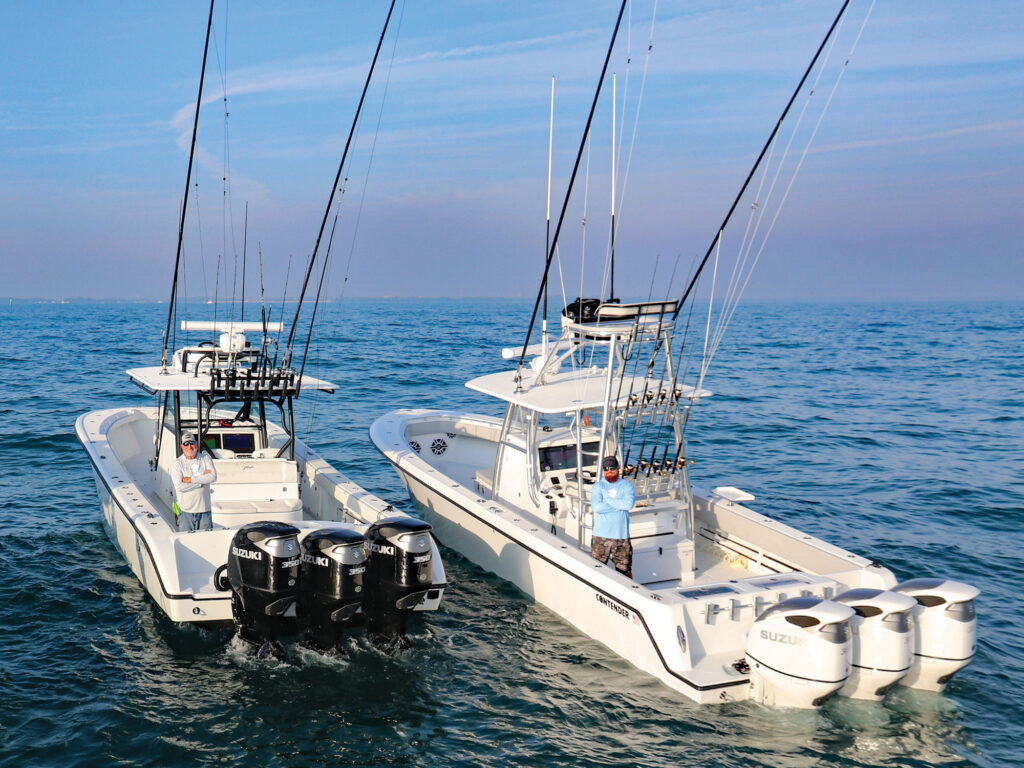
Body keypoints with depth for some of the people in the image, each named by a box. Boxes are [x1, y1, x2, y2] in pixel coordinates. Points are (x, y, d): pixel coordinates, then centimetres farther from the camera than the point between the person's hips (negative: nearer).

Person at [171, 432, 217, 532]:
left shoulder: (206, 458, 6)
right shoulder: (177, 463, -1)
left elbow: (213, 477, -10)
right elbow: (179, 486, -14)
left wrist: (191, 479, -13)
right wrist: (202, 480, -12)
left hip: (204, 509, 2)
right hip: (186, 511, -2)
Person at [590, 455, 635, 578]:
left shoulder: (626, 485, 7)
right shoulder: (598, 486, 4)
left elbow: (629, 503, -13)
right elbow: (596, 507, -13)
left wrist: (608, 499, -8)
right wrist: (619, 505, -8)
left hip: (621, 535, 1)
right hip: (601, 536, -1)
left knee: (625, 570, 6)